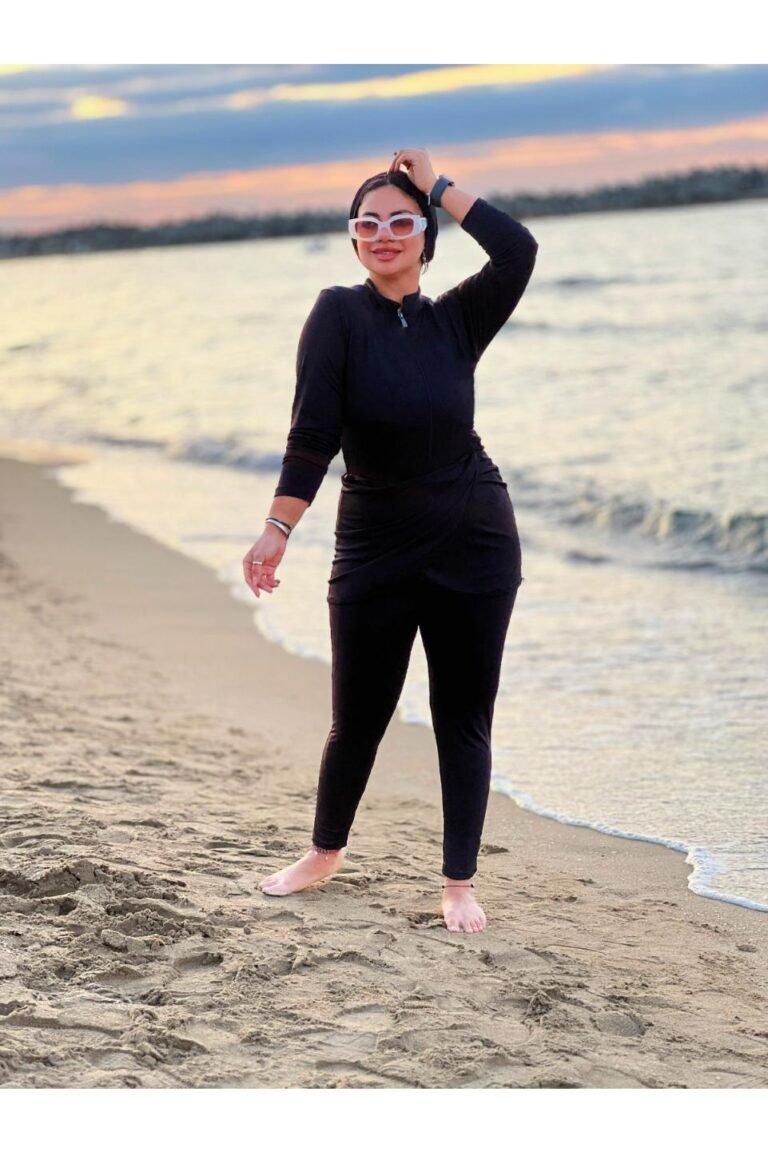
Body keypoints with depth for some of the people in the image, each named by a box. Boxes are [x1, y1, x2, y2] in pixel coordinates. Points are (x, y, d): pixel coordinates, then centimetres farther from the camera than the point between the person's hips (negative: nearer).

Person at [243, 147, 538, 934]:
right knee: (358, 716, 7)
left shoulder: (455, 320, 2)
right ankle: (325, 852, 32)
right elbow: (312, 430, -16)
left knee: (464, 718, 5)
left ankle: (459, 883, 15)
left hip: (474, 541, 2)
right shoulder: (339, 314, -6)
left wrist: (439, 186, -8)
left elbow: (519, 252, -15)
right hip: (374, 545, -1)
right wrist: (278, 529, -24)